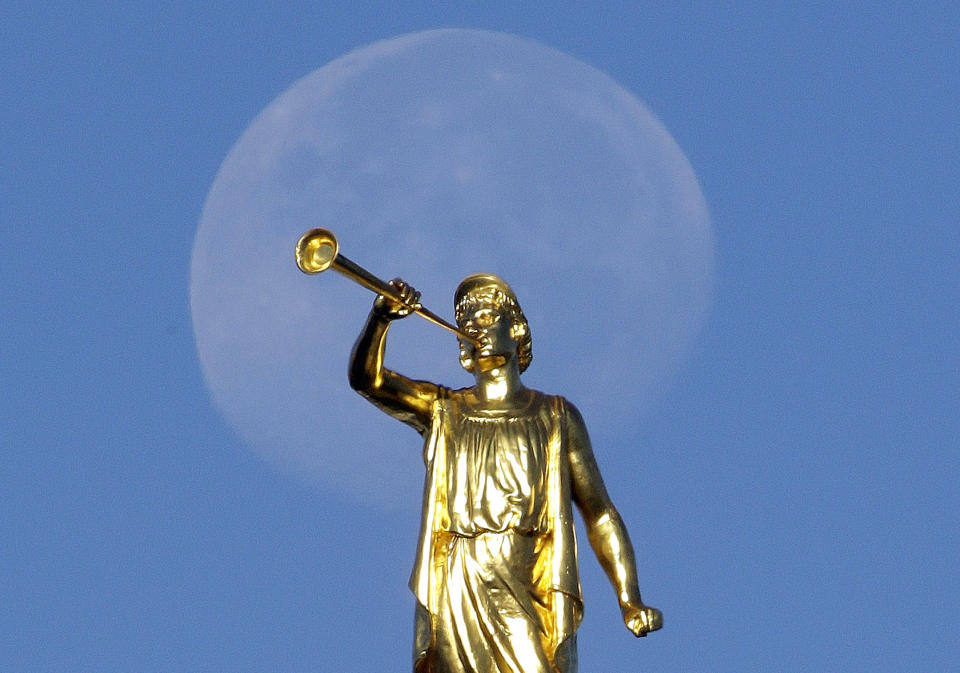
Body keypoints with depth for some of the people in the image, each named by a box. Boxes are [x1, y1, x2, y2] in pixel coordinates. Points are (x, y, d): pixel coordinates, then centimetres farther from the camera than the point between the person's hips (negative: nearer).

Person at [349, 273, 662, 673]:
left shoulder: (555, 416, 18)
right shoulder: (441, 410, 20)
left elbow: (599, 513, 13)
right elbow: (366, 378, 3)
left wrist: (630, 602, 0)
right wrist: (381, 318, -17)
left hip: (530, 597, -1)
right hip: (457, 591, 1)